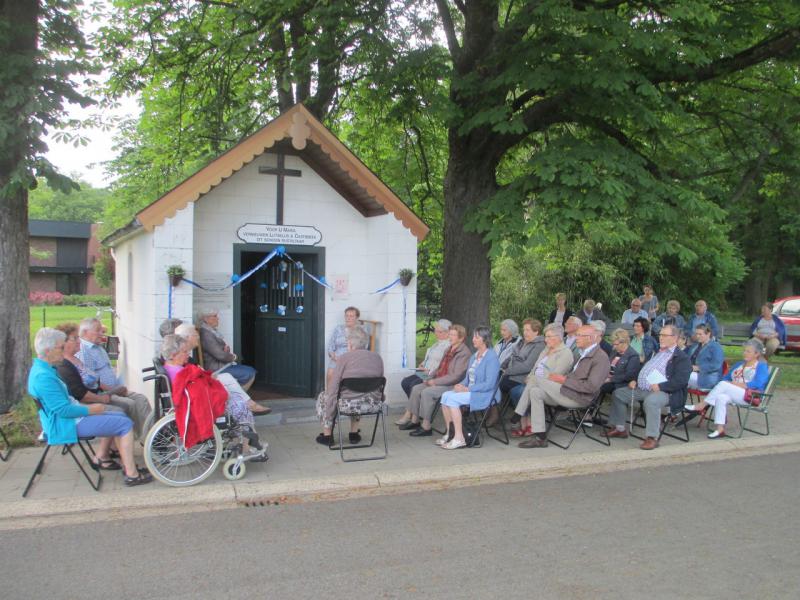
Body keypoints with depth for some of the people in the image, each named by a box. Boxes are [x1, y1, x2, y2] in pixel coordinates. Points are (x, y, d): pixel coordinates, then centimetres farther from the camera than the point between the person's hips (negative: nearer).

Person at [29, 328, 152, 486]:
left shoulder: (41, 368, 11)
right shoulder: (44, 376, -24)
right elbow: (63, 410, -28)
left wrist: (87, 407, 10)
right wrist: (91, 409, -14)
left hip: (65, 419, 11)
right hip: (65, 425, -11)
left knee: (120, 417, 17)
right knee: (125, 424, -13)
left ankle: (101, 457, 25)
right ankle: (132, 474, -14)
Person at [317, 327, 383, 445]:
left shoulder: (344, 358, -9)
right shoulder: (377, 357, 5)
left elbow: (333, 389, -7)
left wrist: (328, 417, 1)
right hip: (371, 405, 5)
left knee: (322, 396, 25)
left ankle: (327, 435, 29)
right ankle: (354, 433, 36)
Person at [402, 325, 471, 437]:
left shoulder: (464, 353, -15)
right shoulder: (450, 349, 15)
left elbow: (456, 376, -22)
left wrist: (435, 381, -19)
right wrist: (430, 379, 5)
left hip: (452, 385, -10)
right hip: (439, 381, 10)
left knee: (426, 392, -27)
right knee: (416, 388, -1)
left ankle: (426, 427, -18)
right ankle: (415, 420, 8)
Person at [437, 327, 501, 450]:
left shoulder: (491, 357, -11)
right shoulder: (474, 356, 17)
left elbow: (489, 384, -18)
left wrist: (467, 389, -19)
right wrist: (461, 385, 0)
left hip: (484, 395, -8)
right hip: (470, 391, 8)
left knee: (452, 398, -25)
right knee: (445, 395, -13)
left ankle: (459, 439, -22)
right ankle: (450, 434, -9)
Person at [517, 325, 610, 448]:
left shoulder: (601, 358, -12)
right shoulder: (585, 353, 19)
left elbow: (591, 386, -21)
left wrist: (564, 380, -16)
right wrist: (560, 377, 2)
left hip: (578, 398, -9)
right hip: (568, 390, 9)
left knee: (538, 380, -14)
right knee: (535, 392, -7)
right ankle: (539, 438, -8)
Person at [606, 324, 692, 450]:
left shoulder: (682, 358, -2)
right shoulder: (656, 353, 24)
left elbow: (680, 381, -16)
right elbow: (643, 369, 30)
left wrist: (660, 386, -26)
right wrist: (635, 380, 11)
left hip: (663, 392, -9)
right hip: (641, 389, 9)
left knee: (650, 401, -39)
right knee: (618, 394, 5)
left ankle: (652, 438, -31)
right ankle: (620, 428, 11)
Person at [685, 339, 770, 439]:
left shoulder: (762, 366, 4)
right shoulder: (739, 364, 27)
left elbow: (758, 384, -13)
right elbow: (725, 377, 21)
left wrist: (736, 384, -15)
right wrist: (730, 384, -3)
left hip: (751, 396, -6)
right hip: (733, 394, 6)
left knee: (723, 384, -28)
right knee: (720, 398, -30)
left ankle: (701, 406, -24)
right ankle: (720, 429, -35)